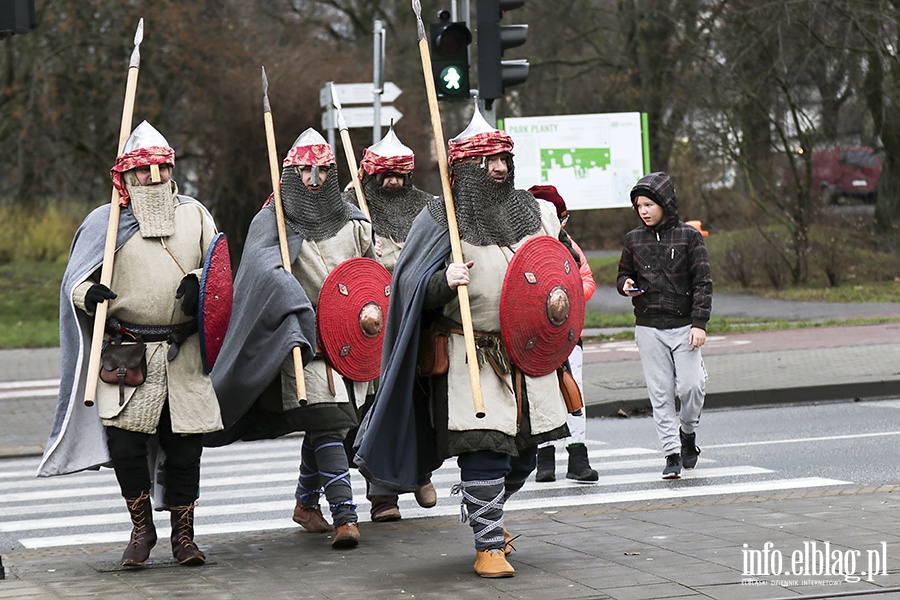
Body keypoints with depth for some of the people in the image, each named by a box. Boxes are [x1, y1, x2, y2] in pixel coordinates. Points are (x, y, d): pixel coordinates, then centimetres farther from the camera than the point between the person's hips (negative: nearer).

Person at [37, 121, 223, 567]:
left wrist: (198, 283, -8)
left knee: (185, 446, 3)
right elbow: (75, 281, 4)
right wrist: (89, 293, -18)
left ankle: (183, 535, 17)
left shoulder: (194, 215, 11)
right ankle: (141, 530, 13)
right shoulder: (106, 222, 4)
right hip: (127, 353, -2)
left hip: (184, 354, 2)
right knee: (125, 443, -8)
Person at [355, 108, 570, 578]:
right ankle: (489, 545, 2)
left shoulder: (533, 212, 8)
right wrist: (444, 282, -26)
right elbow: (411, 290, -7)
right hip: (469, 358, -5)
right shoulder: (439, 220, -6)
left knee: (523, 453, 13)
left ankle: (485, 514, 41)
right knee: (484, 448, -11)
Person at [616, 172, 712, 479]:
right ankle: (672, 453, 6)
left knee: (691, 385, -11)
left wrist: (699, 322, -10)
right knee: (660, 393, 0)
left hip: (683, 325, -2)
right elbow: (624, 273, 19)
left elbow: (703, 282, -2)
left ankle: (688, 433, 18)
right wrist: (626, 285, -6)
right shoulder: (634, 239, 7)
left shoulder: (688, 236, -1)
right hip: (648, 327, 2)